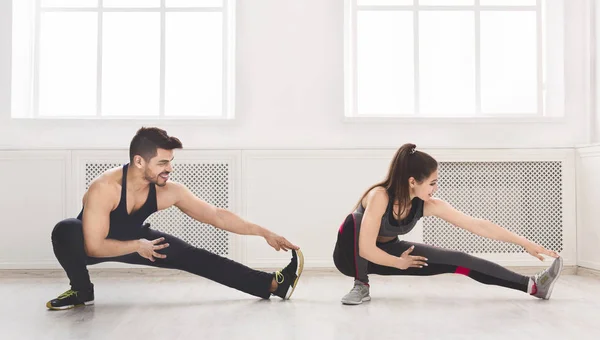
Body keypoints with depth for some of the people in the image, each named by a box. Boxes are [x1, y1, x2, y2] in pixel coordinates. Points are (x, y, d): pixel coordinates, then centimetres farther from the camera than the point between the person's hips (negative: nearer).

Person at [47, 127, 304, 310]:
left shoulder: (169, 192, -26)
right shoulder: (103, 189, -39)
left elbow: (216, 215, -19)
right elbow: (94, 247, -36)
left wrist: (263, 233, -20)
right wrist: (137, 246, -29)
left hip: (134, 239, 3)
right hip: (92, 245, -3)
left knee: (193, 257, -10)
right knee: (65, 232, -38)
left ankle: (274, 285, -9)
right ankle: (82, 291, -9)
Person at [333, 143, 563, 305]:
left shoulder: (429, 206, -18)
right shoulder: (380, 196, -35)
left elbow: (478, 226, -16)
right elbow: (366, 249, -35)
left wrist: (525, 243, -16)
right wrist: (399, 263, -19)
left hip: (387, 252, 4)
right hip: (353, 254, -4)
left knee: (457, 260, -8)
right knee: (356, 220, -40)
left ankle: (533, 286, -4)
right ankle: (361, 285, -20)